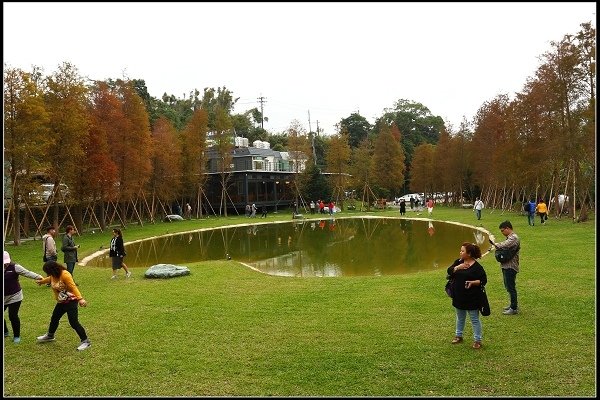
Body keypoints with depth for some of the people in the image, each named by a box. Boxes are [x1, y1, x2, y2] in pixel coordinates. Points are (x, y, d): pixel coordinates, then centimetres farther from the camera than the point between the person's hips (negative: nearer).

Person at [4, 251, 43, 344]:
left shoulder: (14, 267, -12)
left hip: (15, 296, -5)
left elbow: (27, 273, -22)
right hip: (4, 298, 5)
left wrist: (38, 276, -35)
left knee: (13, 316, -5)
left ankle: (16, 336, 14)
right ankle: (5, 332, 37)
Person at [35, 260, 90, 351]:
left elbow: (73, 287, -29)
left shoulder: (65, 275, -24)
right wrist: (41, 281, 47)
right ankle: (50, 336, 50)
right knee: (54, 318, 24)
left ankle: (85, 341, -2)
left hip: (71, 301, -9)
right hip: (61, 302, 9)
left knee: (74, 322, -11)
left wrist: (80, 299, -38)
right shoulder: (53, 276, 1)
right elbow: (49, 279, 27)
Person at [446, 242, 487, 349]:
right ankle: (458, 335, 37)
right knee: (460, 317, 22)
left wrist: (473, 282, -28)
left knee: (474, 319, 6)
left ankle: (477, 340, 18)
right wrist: (457, 267, -23)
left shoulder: (477, 267, -16)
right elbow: (449, 271, -5)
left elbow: (483, 280, -13)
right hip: (458, 296, 6)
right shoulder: (458, 262, 2)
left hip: (472, 298, -6)